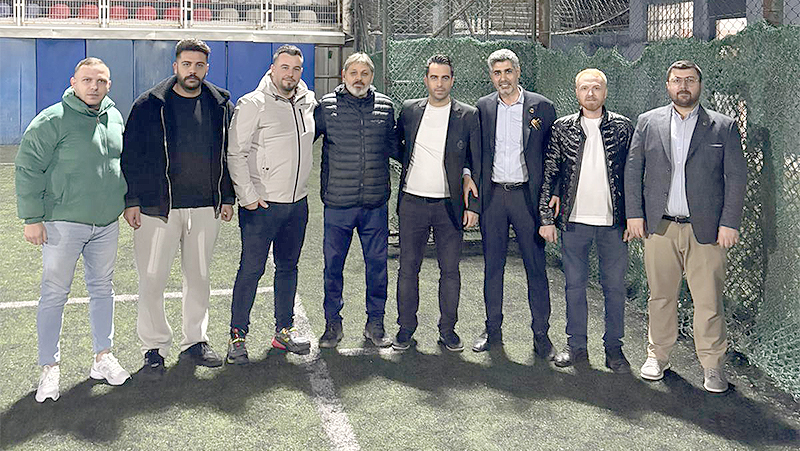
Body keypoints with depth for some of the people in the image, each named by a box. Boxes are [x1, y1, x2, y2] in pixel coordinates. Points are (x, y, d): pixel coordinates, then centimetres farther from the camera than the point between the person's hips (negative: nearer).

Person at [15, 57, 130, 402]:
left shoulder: (115, 118, 8)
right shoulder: (52, 121, -11)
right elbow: (28, 169, -10)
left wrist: (129, 202, 19)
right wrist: (32, 218, -12)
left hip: (107, 223, 6)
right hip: (63, 223, -6)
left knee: (102, 289, 13)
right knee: (54, 294, 1)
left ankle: (103, 357, 26)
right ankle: (50, 368, 11)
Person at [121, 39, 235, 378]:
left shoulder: (221, 105, 7)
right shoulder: (150, 105, -2)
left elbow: (230, 153, 12)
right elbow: (131, 155, -1)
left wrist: (228, 198, 7)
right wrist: (131, 201, -6)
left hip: (207, 208, 3)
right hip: (157, 207, -3)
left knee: (199, 277, 12)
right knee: (152, 279, 0)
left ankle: (195, 341, 26)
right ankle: (154, 348, 14)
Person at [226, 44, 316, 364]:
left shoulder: (308, 102, 8)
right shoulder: (252, 104, -9)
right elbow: (236, 154, -11)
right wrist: (248, 195, -15)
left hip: (298, 202, 6)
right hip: (261, 203, -6)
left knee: (288, 266, 14)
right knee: (252, 269, -4)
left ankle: (284, 330, 26)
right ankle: (237, 336, 7)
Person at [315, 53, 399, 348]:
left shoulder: (385, 106, 7)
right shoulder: (326, 106, 0)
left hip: (376, 204, 2)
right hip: (338, 202, -2)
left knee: (377, 263, 9)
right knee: (333, 264, 7)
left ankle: (375, 323, 24)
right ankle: (333, 324, 22)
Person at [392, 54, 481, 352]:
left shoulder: (468, 116, 0)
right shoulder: (409, 110, 6)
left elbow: (477, 164, 1)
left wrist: (473, 205, -4)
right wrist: (408, 161, 5)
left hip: (450, 205, -1)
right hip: (412, 202, 2)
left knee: (450, 270, 4)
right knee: (408, 268, 6)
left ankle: (448, 330, 17)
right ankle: (406, 328, 18)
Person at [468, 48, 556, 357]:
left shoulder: (541, 107, 1)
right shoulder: (482, 108, 8)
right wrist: (468, 177, -3)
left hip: (526, 194, -2)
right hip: (492, 195, 2)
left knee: (536, 266, 1)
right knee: (492, 265, 9)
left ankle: (541, 334, 11)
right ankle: (493, 329, 20)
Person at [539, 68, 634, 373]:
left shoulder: (622, 127, 4)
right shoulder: (563, 128, 5)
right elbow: (550, 174, 5)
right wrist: (547, 216, -1)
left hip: (613, 221, 0)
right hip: (574, 221, 1)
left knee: (614, 286, 5)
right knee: (574, 284, 8)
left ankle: (613, 348, 17)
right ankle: (577, 346, 19)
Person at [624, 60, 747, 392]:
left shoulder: (724, 127, 4)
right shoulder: (648, 122, 8)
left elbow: (736, 177, 2)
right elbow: (632, 170, 8)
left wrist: (730, 223, -5)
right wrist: (634, 213, 1)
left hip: (706, 228, -1)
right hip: (659, 227, 2)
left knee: (709, 300, 2)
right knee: (660, 296, 11)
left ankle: (712, 365, 16)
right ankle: (658, 355, 26)